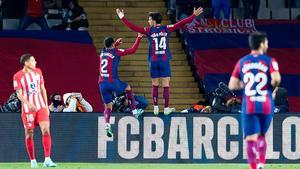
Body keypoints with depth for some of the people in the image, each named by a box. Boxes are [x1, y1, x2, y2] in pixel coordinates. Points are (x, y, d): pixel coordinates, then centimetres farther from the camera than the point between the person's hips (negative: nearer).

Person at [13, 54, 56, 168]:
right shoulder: (18, 76, -8)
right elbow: (19, 94, -12)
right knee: (29, 134, 3)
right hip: (28, 109, -3)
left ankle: (47, 159, -14)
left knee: (46, 130, -11)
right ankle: (32, 160, 16)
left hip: (41, 107, 3)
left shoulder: (38, 72, 8)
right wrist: (28, 103, -29)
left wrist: (46, 106, 11)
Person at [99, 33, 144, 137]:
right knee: (128, 88, 25)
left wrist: (116, 43, 48)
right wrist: (139, 38, 11)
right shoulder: (116, 52, -3)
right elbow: (133, 50, 1)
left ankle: (107, 125, -17)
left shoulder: (103, 52, 13)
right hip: (112, 82, -4)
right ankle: (134, 111, 25)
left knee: (108, 107, 8)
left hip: (102, 83, 4)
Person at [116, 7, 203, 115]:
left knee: (155, 85, 8)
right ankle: (166, 109, 0)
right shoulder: (166, 29, 1)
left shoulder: (149, 31, 0)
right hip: (165, 61, 0)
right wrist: (194, 15, 6)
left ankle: (155, 108, 7)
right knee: (166, 84, 1)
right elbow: (181, 24, 1)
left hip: (153, 61, 0)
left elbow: (133, 27, -1)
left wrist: (122, 17, 6)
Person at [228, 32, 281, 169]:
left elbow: (232, 85, 7)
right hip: (266, 105, 0)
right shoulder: (270, 61, 0)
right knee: (261, 136, 20)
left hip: (248, 106, 0)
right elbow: (276, 78, -18)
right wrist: (272, 86, 3)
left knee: (251, 139, -4)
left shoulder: (242, 62, 8)